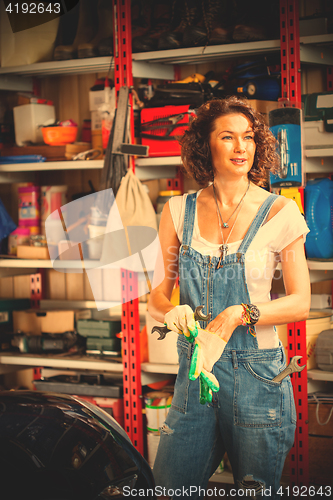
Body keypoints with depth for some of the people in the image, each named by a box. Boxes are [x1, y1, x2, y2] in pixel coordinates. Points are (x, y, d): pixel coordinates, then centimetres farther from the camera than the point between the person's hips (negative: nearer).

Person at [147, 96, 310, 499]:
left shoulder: (279, 213, -4)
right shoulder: (179, 212, 4)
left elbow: (300, 301, -4)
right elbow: (158, 295, 8)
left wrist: (236, 315, -17)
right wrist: (171, 312, -15)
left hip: (258, 375, -2)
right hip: (194, 371, 2)